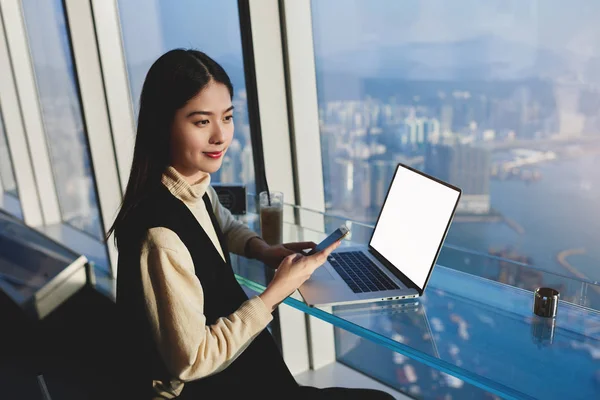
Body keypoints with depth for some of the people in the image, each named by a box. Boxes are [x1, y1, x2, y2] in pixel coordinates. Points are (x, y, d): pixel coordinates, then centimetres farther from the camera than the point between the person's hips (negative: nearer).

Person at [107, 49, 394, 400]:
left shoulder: (197, 184, -7)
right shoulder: (161, 237, -33)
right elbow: (192, 362, -24)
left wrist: (263, 250, -1)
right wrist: (276, 292, -22)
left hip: (228, 348, 8)